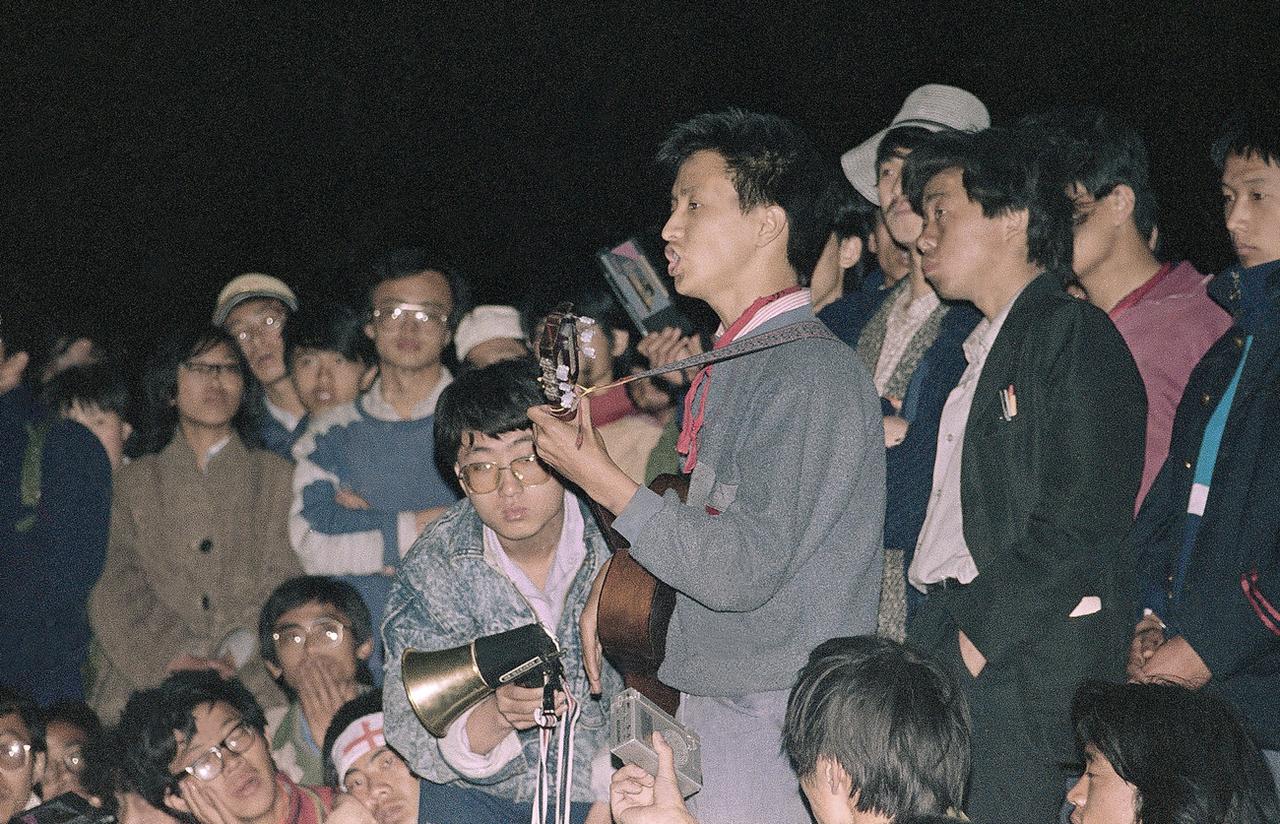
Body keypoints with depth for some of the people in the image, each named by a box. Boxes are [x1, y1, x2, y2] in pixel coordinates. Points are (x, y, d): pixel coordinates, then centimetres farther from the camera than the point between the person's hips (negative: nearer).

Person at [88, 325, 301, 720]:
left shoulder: (277, 476, 17)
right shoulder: (135, 482, 17)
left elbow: (288, 585, 7)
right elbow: (116, 588, 6)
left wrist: (236, 653, -10)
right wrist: (171, 656, -10)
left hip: (249, 681, 0)